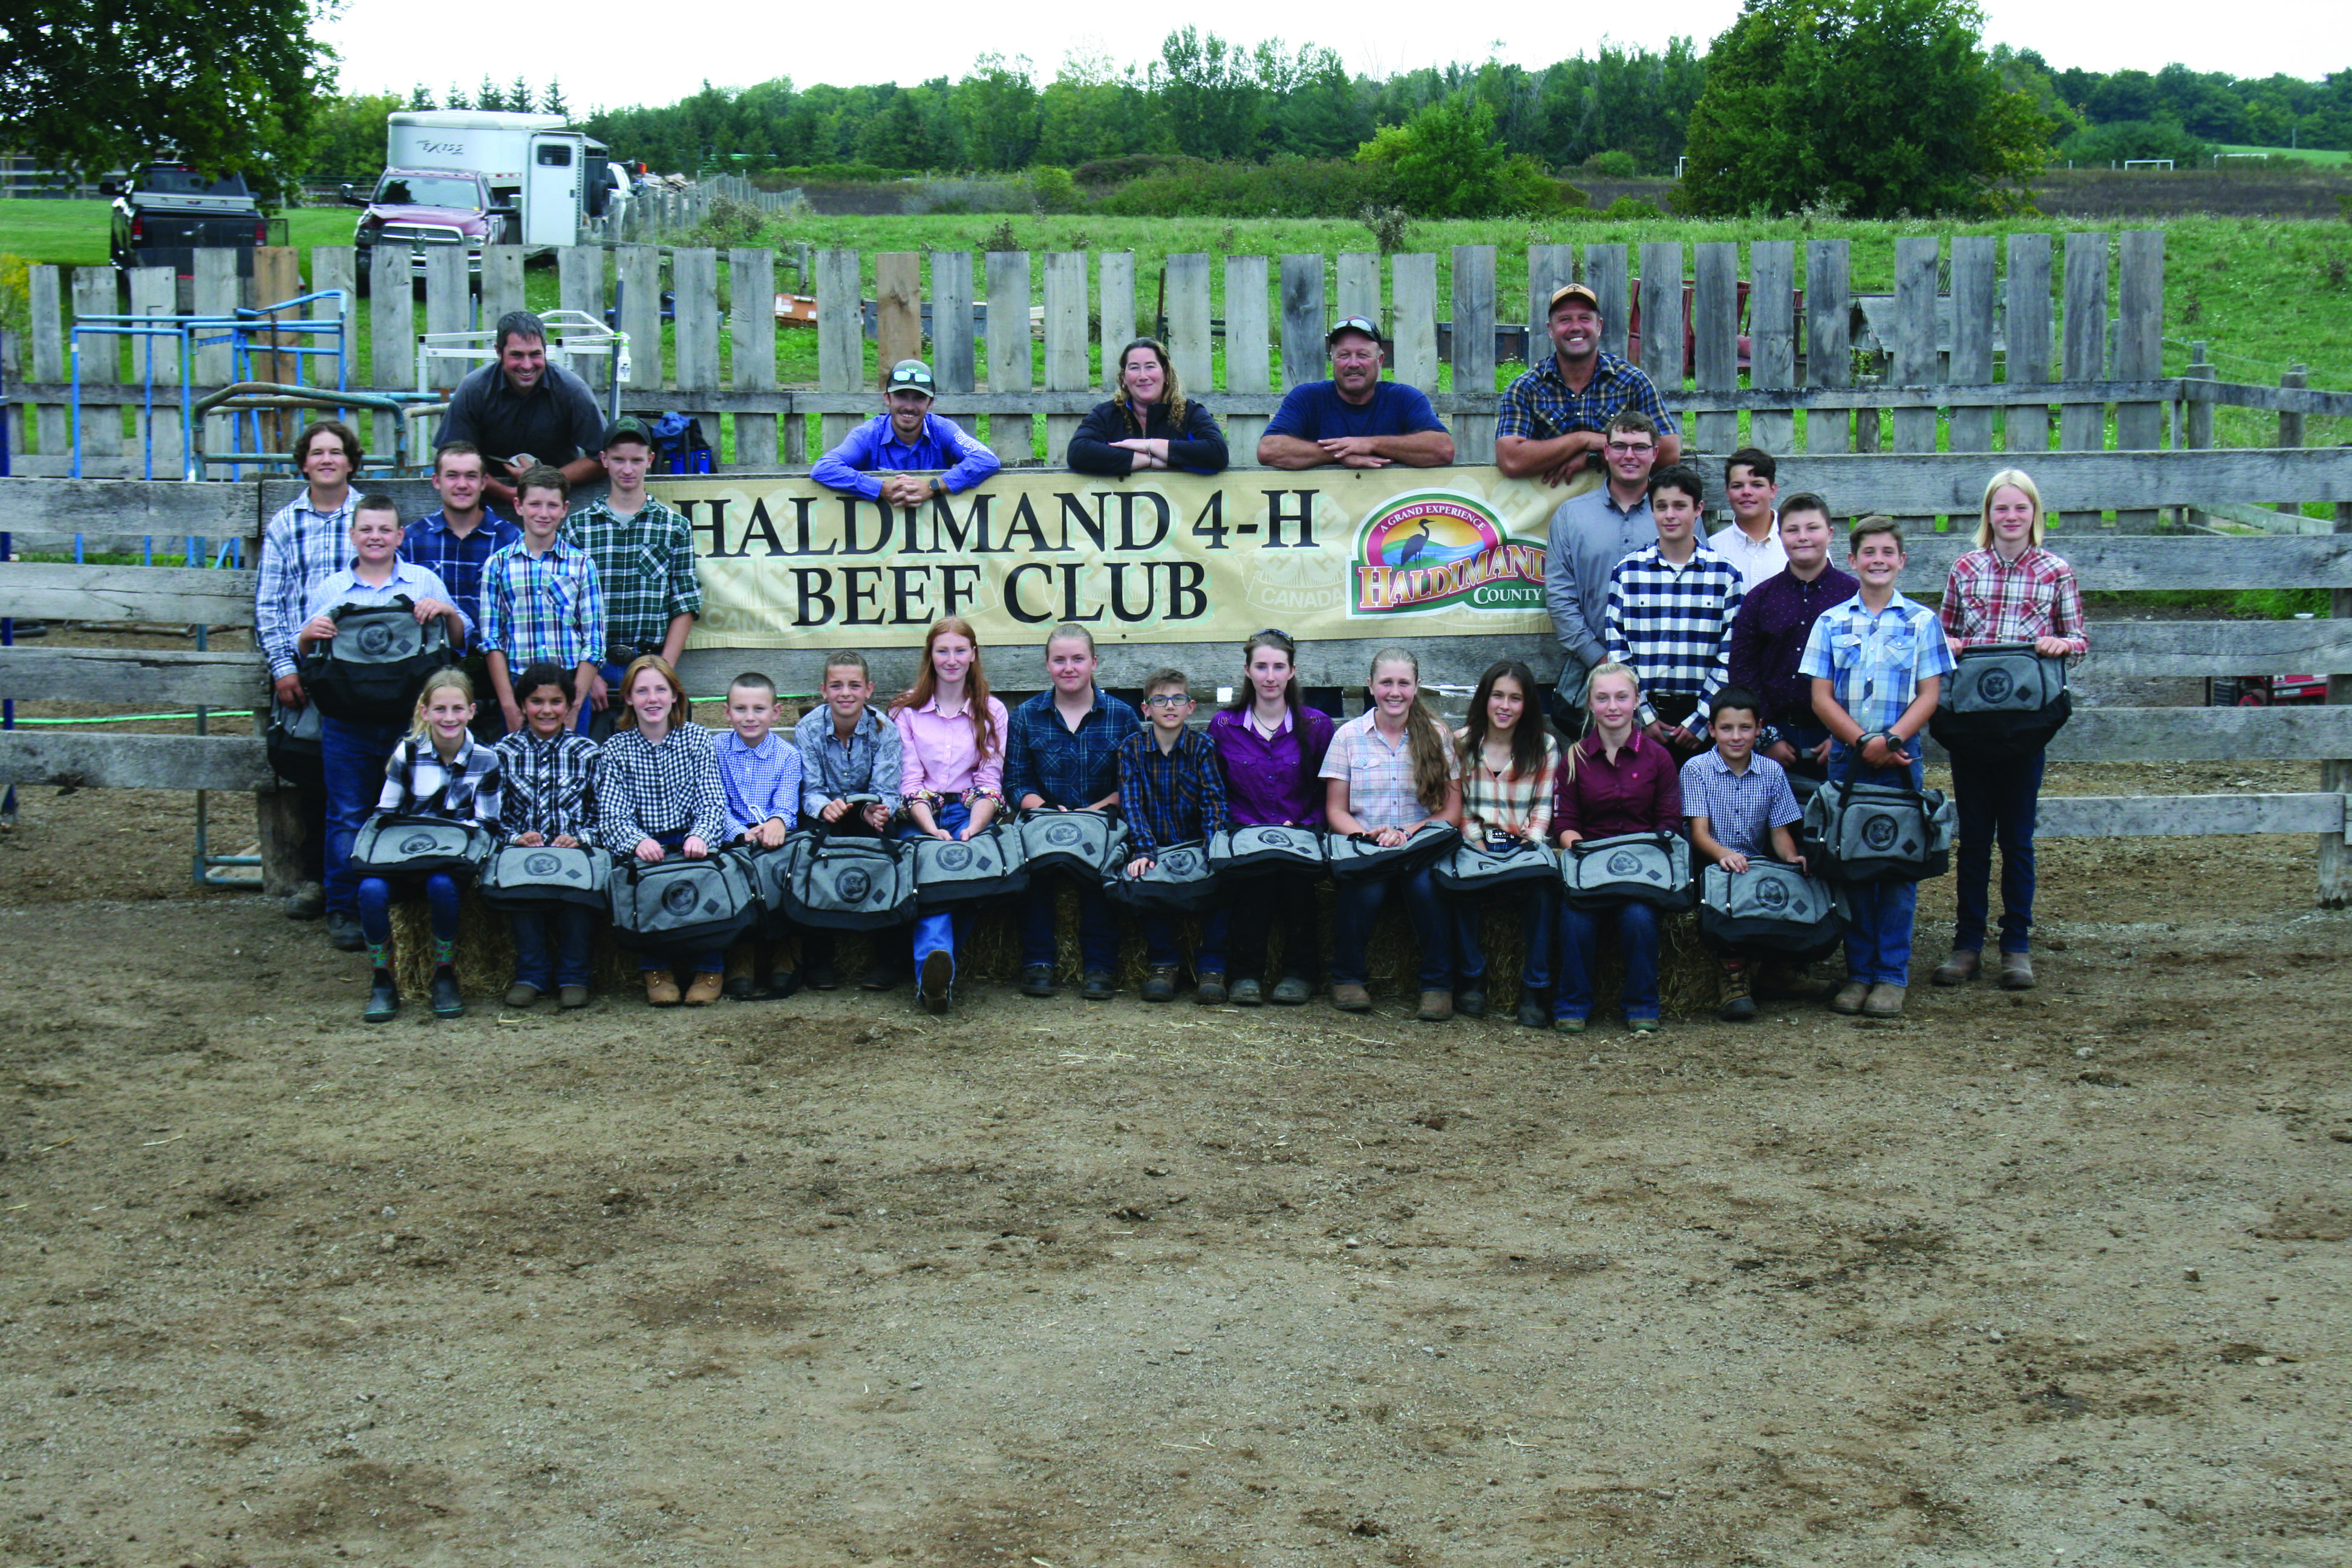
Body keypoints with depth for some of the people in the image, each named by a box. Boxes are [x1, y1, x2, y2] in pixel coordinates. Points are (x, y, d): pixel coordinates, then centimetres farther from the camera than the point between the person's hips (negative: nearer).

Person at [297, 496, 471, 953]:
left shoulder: (424, 582, 10)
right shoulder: (330, 589, 13)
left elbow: (460, 642, 7)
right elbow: (305, 656, 14)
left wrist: (448, 613, -12)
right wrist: (307, 637, -8)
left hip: (409, 716, 0)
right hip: (347, 721, 0)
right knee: (348, 815, 2)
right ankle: (343, 911, 8)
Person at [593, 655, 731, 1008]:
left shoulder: (697, 739, 8)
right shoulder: (616, 749, 7)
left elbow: (712, 803, -2)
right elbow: (611, 815, -4)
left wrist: (700, 837, -25)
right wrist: (638, 842, -27)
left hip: (691, 843, 0)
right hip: (644, 848, 0)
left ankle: (708, 969, -17)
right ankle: (655, 969, -18)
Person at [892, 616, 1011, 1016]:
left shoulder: (992, 712, 15)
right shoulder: (906, 710, 12)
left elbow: (990, 783, 6)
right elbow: (909, 782, 3)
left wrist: (971, 830, -14)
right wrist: (934, 832, -16)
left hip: (971, 813, 1)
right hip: (920, 815, 0)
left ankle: (932, 972, -38)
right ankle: (936, 962, -56)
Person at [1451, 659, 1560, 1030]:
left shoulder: (1545, 747, 8)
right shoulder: (1462, 743, 8)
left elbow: (1543, 808, 5)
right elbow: (1459, 807, 5)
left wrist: (1532, 843, -14)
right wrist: (1478, 846, -11)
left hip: (1525, 848, 0)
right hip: (1476, 845, 0)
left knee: (1542, 885, -34)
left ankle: (1534, 988, -23)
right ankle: (1471, 980, -17)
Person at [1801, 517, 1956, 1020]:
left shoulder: (1921, 621, 5)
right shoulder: (1832, 622, 7)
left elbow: (1929, 695, 1)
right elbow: (1822, 697, 3)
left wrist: (1891, 740, -14)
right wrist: (1862, 741, -10)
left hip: (1900, 759, -1)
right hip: (1845, 758, 1)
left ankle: (1892, 976, 4)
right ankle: (1858, 972, 11)